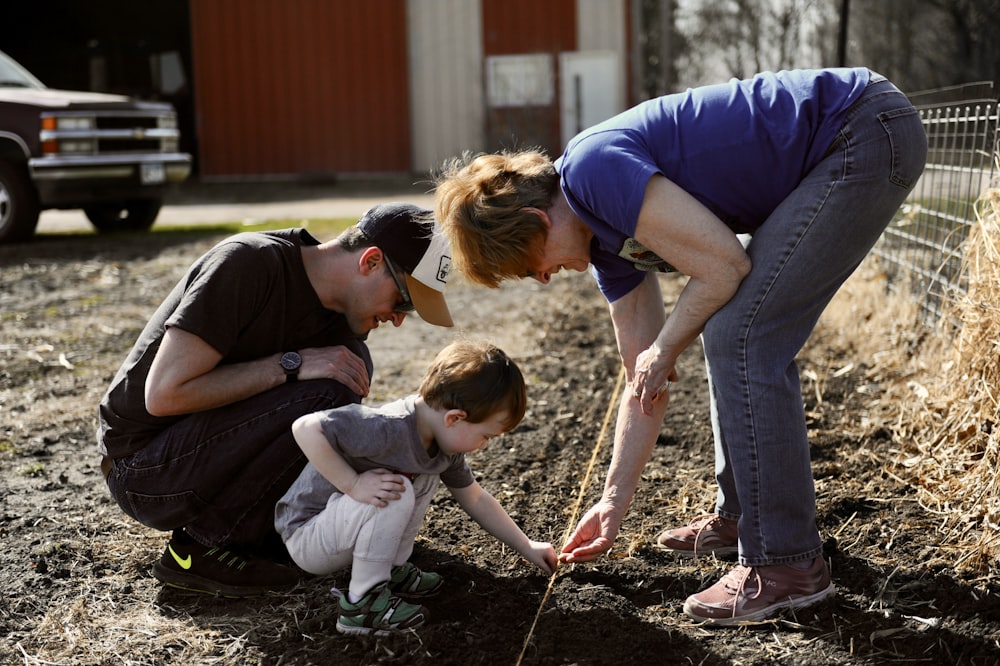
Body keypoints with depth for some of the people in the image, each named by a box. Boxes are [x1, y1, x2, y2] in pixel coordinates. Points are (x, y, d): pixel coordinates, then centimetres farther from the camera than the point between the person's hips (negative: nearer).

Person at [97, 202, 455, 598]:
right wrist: (290, 365, -26)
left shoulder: (343, 319, 1)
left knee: (349, 362, -2)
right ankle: (201, 547, -11)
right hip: (144, 465, -8)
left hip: (208, 445, 8)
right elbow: (163, 394, -27)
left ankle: (260, 528, 2)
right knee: (324, 394, -25)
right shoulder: (247, 264, -23)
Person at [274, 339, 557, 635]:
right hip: (306, 540, -9)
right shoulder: (389, 430, -32)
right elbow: (305, 428, -37)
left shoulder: (444, 444, -2)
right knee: (396, 494, -28)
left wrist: (526, 547, 14)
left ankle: (392, 571, 8)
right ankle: (362, 603, -15)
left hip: (335, 527, 9)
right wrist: (353, 484, -32)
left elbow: (475, 499, 12)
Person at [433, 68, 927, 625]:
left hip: (868, 133, -10)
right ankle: (742, 517, 28)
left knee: (740, 338, -12)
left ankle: (787, 564, -4)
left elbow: (723, 266, -21)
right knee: (732, 333, 15)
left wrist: (665, 349, -4)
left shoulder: (594, 169, -17)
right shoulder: (606, 241, 11)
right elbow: (647, 384, 16)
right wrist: (615, 503, 19)